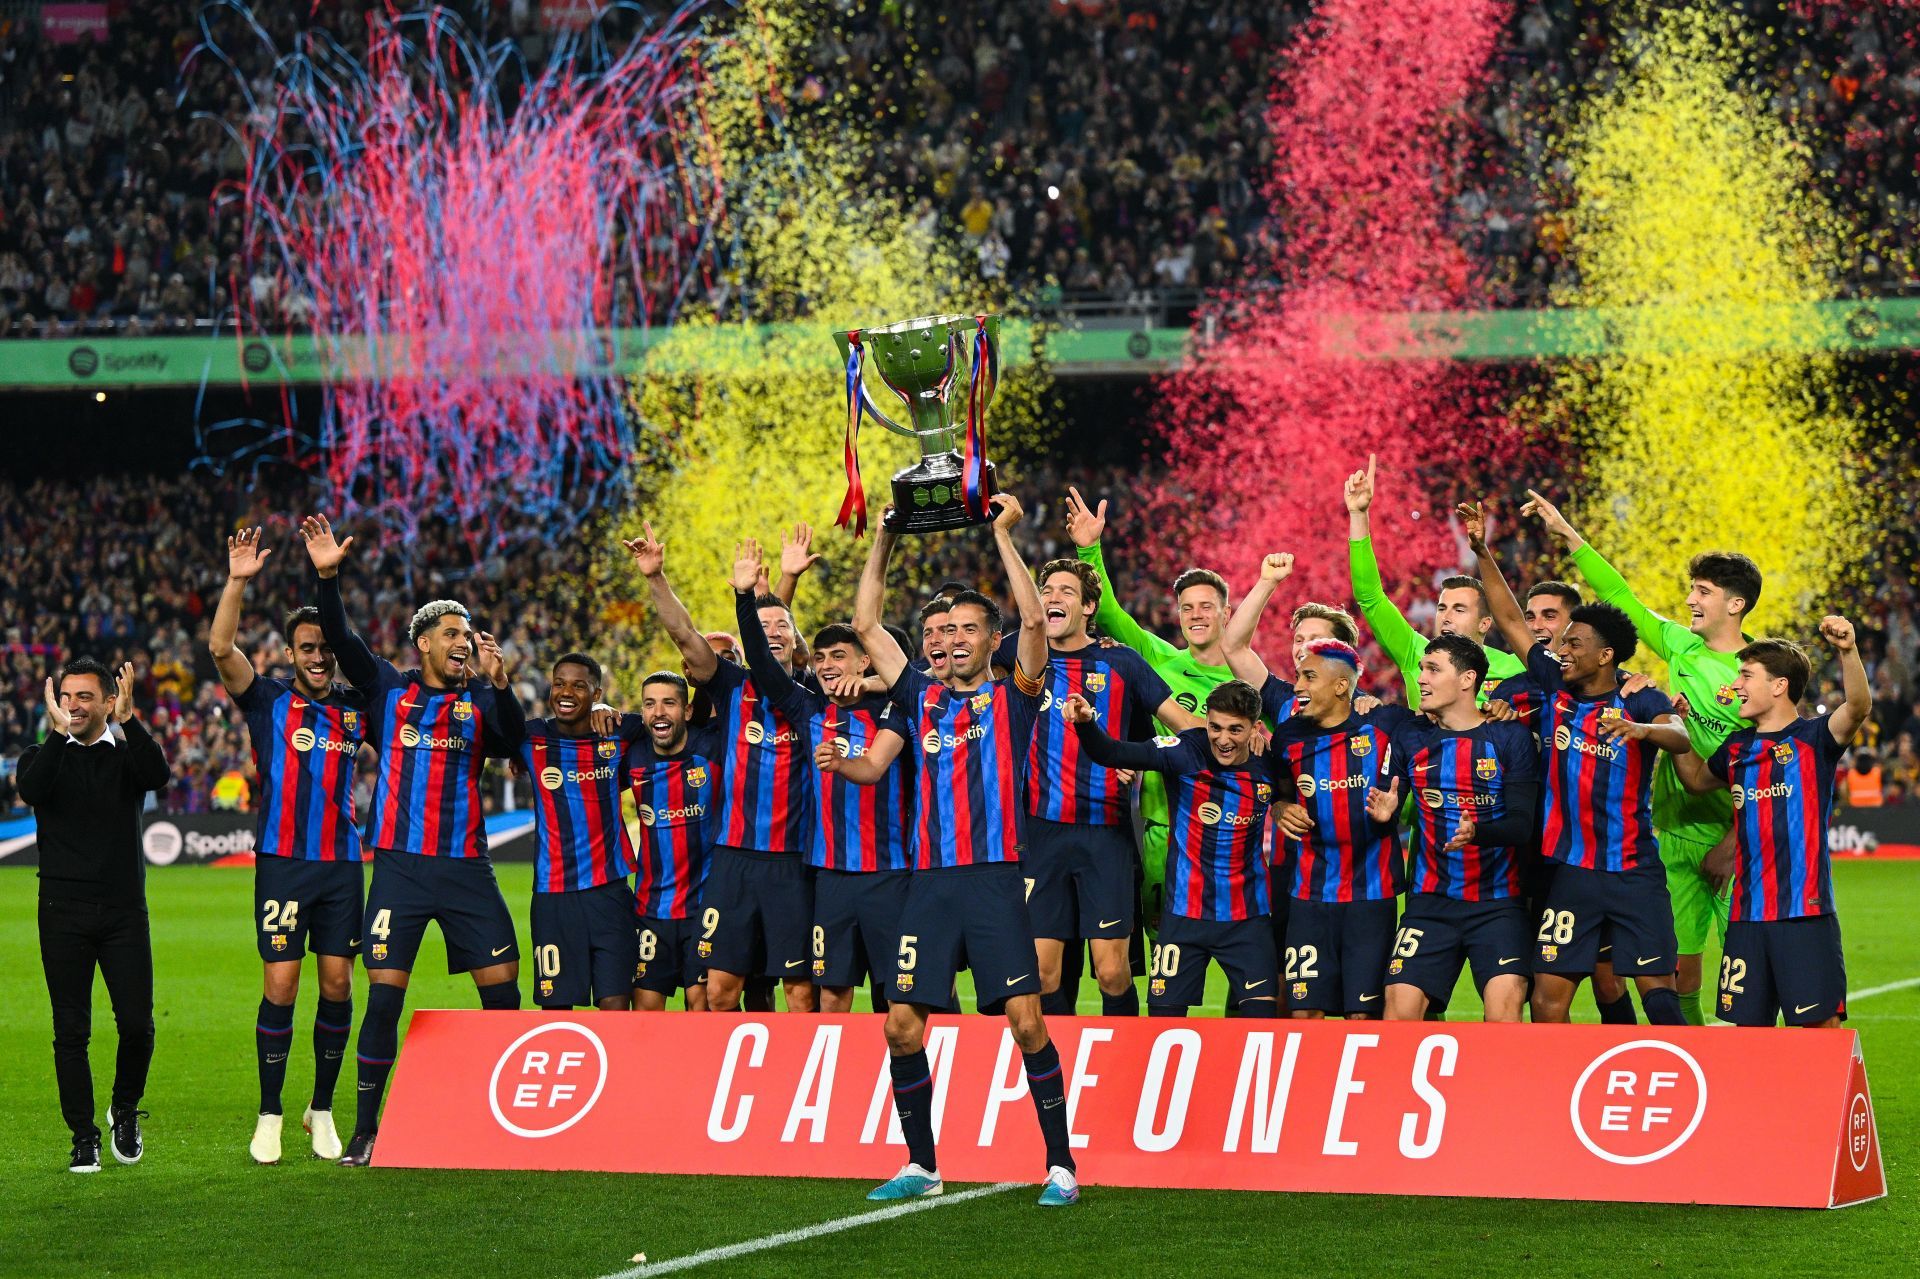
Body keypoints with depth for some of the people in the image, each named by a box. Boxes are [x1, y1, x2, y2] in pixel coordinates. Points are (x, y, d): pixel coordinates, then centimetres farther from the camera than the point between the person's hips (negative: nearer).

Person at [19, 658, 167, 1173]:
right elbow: (30, 790, -18)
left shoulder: (128, 755, 7)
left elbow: (158, 775, -17)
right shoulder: (43, 757, 7)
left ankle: (125, 1111, 22)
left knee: (137, 1025, -4)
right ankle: (84, 1139, 9)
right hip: (64, 914, 0)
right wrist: (58, 732, -26)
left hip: (124, 912, 0)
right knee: (71, 1031, 0)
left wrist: (128, 720, -27)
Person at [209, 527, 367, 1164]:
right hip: (283, 863, -3)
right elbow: (220, 647, -11)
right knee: (280, 986, -6)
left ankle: (322, 1111, 16)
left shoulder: (357, 707, 10)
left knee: (337, 986, 3)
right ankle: (269, 1117, 3)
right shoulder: (268, 700, 2)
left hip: (342, 864, 3)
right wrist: (238, 581, -22)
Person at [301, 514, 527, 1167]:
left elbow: (511, 737, -11)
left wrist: (498, 684, -28)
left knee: (503, 989, -1)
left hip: (467, 868, 1)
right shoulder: (388, 690, 8)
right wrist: (327, 577, -16)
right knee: (384, 996, -4)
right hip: (400, 867, -1)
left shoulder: (480, 701, 8)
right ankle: (366, 1128, 3)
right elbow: (340, 641, -2)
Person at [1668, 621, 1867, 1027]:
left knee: (1821, 1022, -8)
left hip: (1804, 910, -6)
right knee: (1748, 1024, 9)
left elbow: (1859, 707, -23)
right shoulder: (1737, 747, 14)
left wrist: (1848, 651, -39)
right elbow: (1697, 779, 33)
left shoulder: (1813, 738, -4)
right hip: (1747, 913, 6)